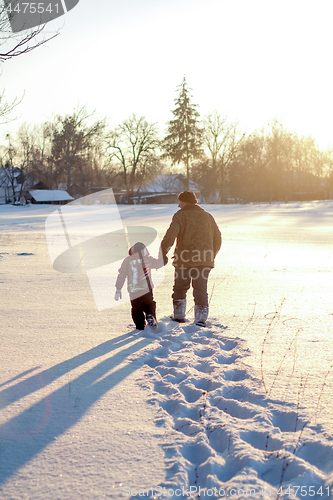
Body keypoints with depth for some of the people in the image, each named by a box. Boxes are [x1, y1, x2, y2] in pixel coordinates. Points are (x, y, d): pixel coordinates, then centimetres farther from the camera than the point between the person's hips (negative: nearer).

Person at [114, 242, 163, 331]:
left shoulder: (127, 260, 0)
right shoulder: (148, 259, 2)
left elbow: (121, 276, -1)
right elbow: (159, 263, 20)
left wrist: (118, 290, 4)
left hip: (134, 292, 0)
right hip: (147, 289, 1)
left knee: (137, 309, 13)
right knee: (149, 304, 18)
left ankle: (140, 326, 6)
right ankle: (150, 316, -9)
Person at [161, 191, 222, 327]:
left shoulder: (180, 216, -2)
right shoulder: (207, 216, 14)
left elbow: (169, 237, -14)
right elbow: (217, 239, 17)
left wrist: (163, 254, -5)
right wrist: (211, 257, 26)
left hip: (184, 260, -3)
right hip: (204, 261, 3)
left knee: (180, 289, 15)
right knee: (201, 290, 5)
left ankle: (179, 316, 24)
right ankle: (201, 319, -4)